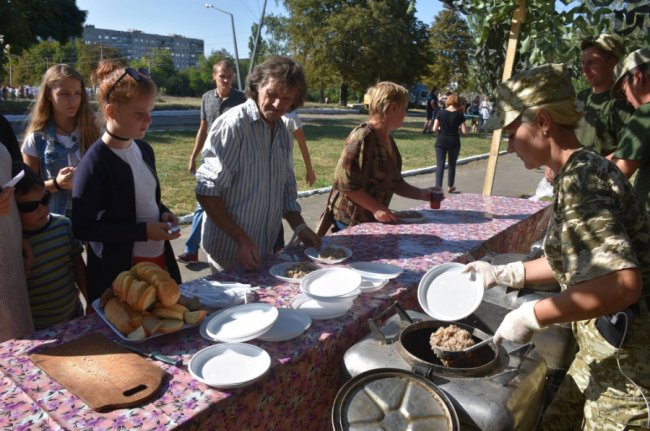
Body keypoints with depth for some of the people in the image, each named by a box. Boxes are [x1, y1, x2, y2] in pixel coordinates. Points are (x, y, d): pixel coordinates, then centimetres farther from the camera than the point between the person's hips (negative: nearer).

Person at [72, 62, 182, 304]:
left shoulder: (144, 150, 4)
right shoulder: (95, 164, -19)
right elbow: (82, 228, -17)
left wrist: (163, 214, -4)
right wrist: (143, 231, -22)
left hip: (160, 260, 7)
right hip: (119, 274, -7)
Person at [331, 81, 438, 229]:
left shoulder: (388, 139, 8)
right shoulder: (362, 137, -19)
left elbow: (394, 182, 14)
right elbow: (345, 183, -22)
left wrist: (421, 194, 3)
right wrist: (376, 208, -23)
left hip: (374, 220, 8)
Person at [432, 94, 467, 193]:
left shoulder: (441, 113, -2)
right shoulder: (459, 115, -5)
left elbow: (434, 129, -4)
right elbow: (464, 131, -7)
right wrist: (457, 127, 11)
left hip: (441, 142, 0)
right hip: (454, 143, 0)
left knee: (440, 165, -1)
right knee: (452, 164, 17)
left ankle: (438, 188, -14)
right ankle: (450, 187, 31)